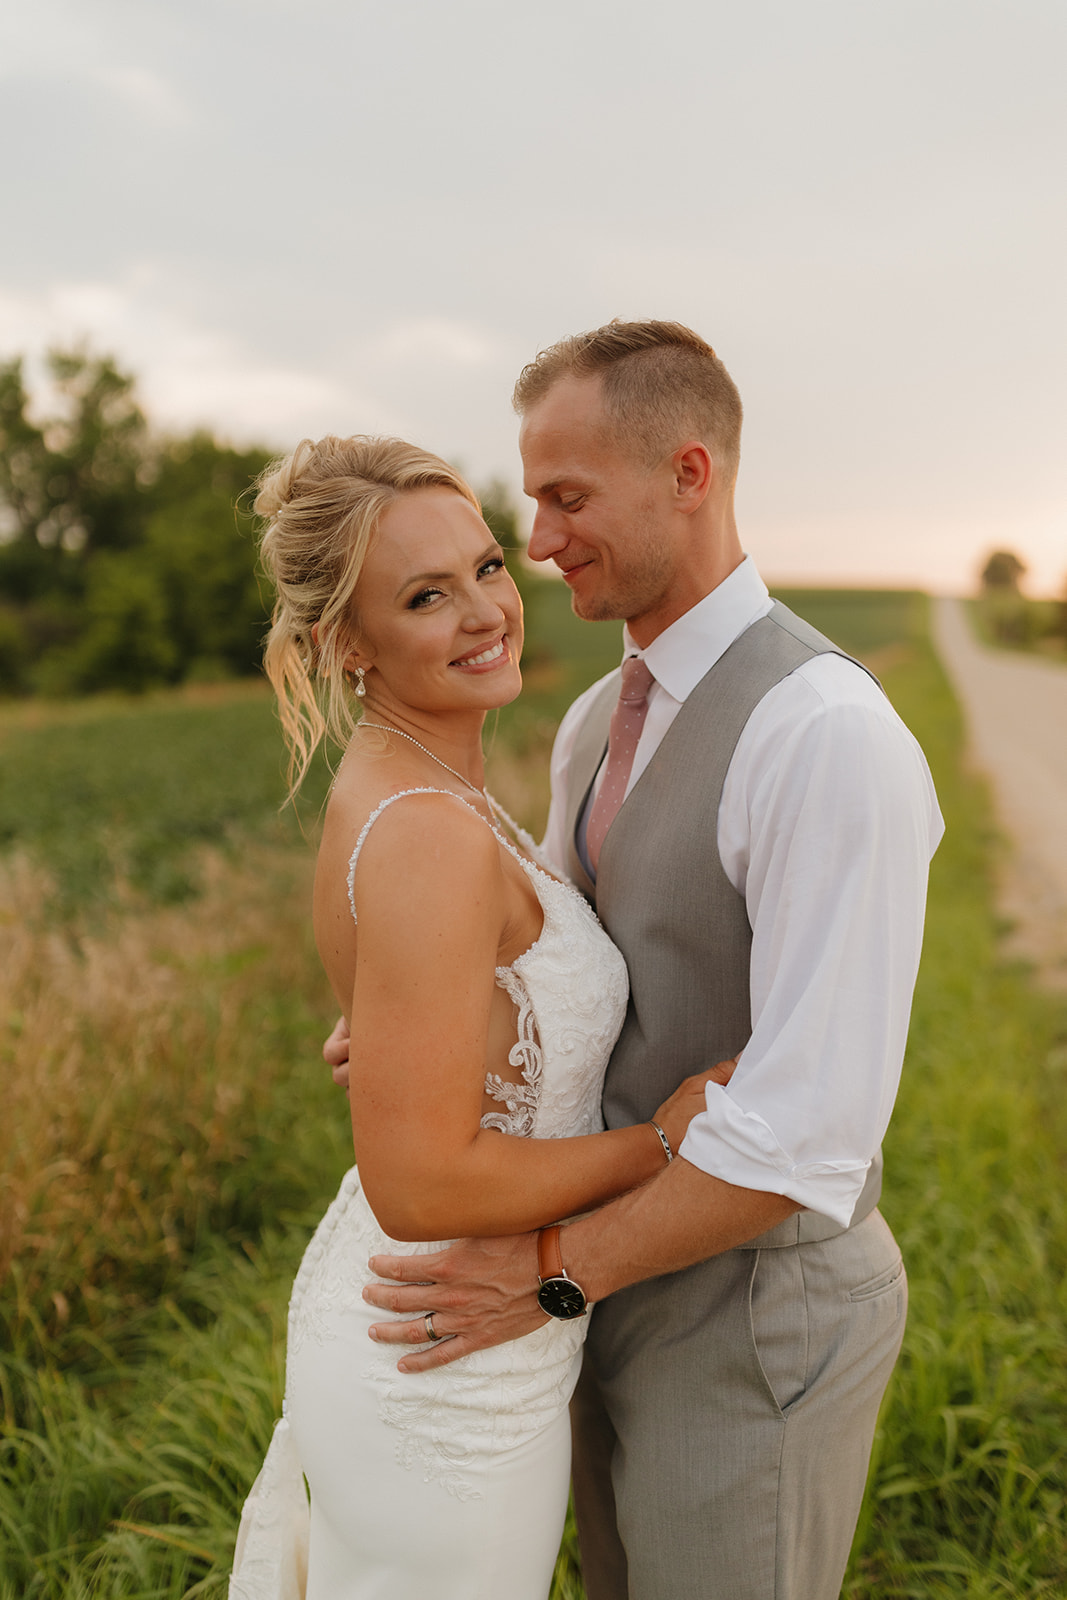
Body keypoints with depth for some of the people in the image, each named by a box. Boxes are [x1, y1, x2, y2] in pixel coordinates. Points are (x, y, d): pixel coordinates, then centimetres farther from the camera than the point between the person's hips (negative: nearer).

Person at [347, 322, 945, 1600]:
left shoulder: (828, 736, -29)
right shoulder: (601, 725, 3)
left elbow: (807, 1132, -30)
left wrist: (551, 1271, -22)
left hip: (751, 1323, -8)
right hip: (636, 1286, 8)